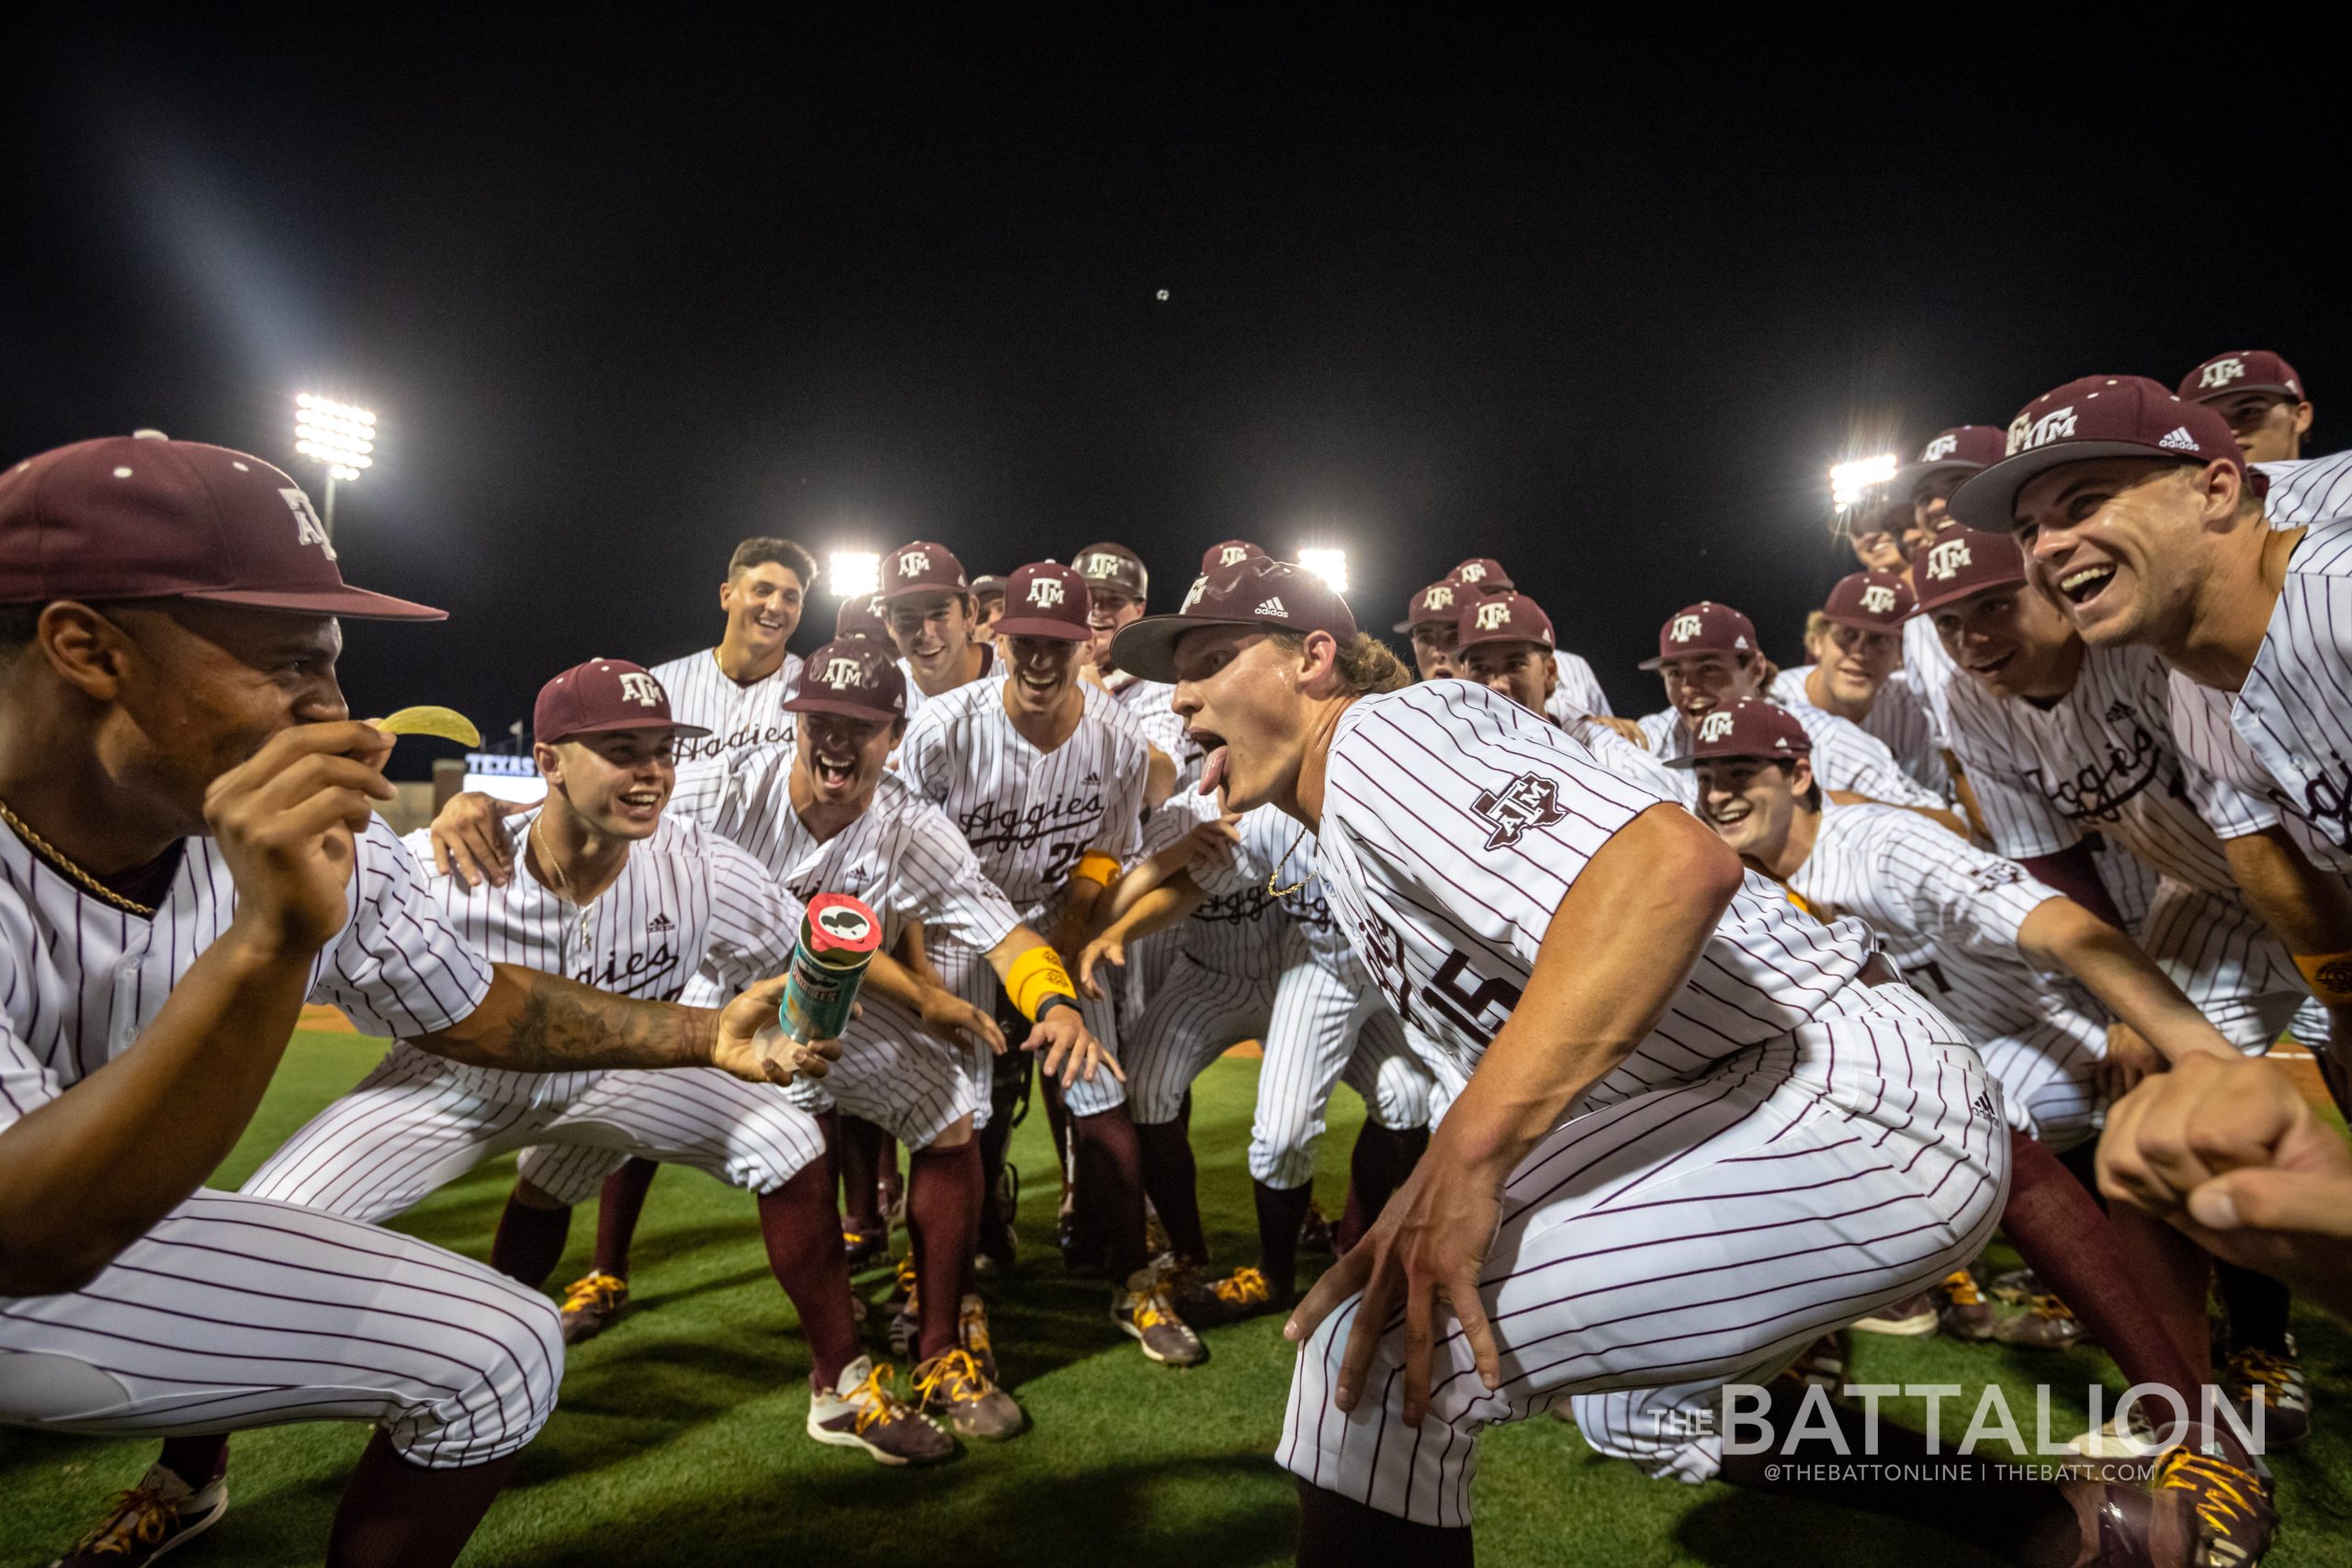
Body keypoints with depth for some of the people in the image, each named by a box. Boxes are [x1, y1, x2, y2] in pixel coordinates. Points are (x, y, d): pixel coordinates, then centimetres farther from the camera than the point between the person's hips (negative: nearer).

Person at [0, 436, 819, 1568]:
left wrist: (704, 1035, -7)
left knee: (498, 1351, 4)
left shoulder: (321, 838, -12)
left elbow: (464, 1007, 1)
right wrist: (269, 941, -44)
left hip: (116, 1244, 6)